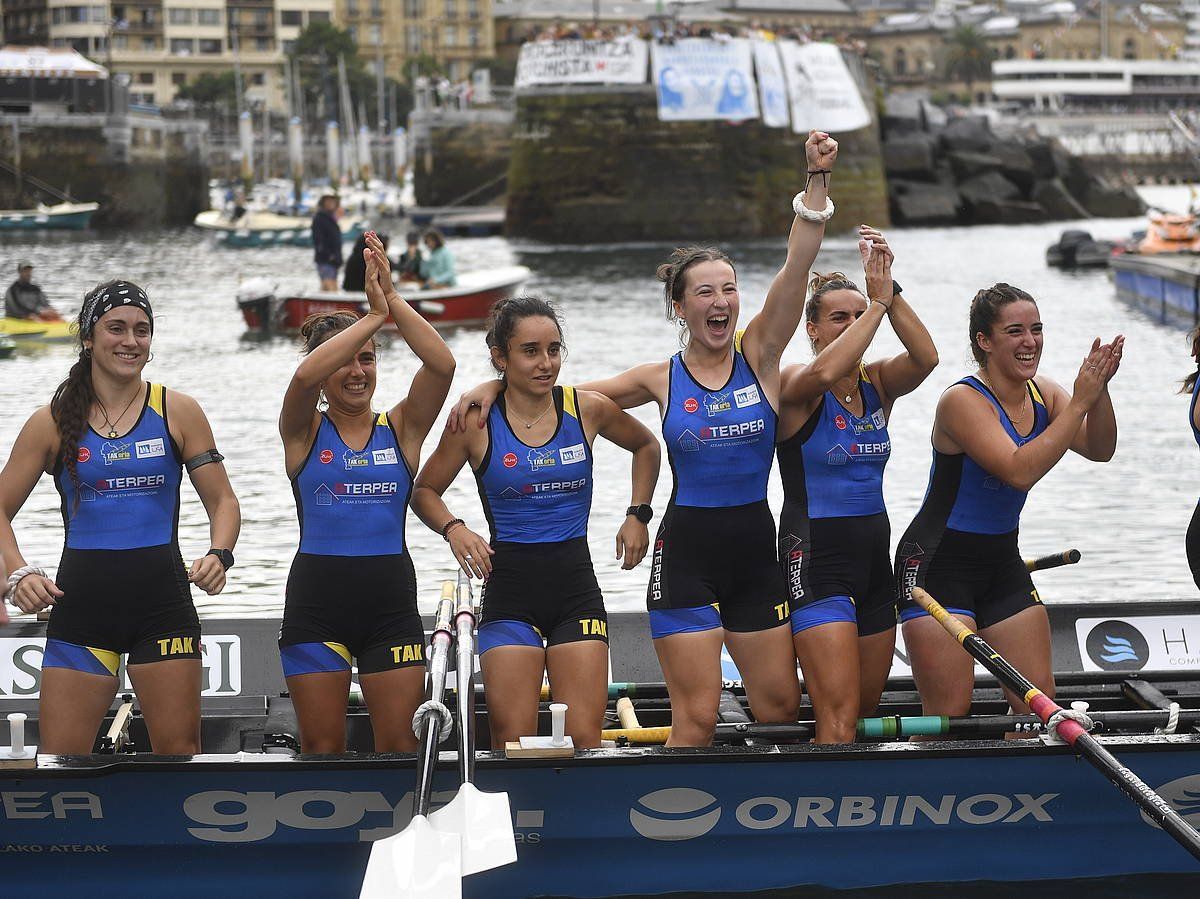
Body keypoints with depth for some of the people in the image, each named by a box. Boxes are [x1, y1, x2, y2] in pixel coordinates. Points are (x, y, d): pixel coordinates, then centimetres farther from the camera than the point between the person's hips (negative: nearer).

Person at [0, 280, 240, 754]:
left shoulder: (178, 412, 4)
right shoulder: (53, 422, 4)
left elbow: (223, 501, 7)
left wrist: (219, 556, -14)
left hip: (162, 600, 0)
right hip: (81, 604, 0)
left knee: (179, 751, 0)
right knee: (59, 761, -3)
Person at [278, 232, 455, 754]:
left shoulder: (400, 430, 8)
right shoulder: (305, 432, 3)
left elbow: (442, 366, -9)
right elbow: (304, 377, -19)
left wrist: (393, 299, -17)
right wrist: (374, 315, -20)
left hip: (390, 598, 1)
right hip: (316, 601, -1)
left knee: (399, 746, 0)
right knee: (321, 749, 2)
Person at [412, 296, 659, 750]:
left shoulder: (587, 409, 1)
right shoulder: (476, 422, -4)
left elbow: (645, 446, 21)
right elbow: (424, 491, 8)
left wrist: (638, 515, 12)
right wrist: (454, 529, -10)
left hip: (576, 587, 1)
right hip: (509, 589, -1)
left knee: (584, 742, -5)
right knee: (512, 745, -6)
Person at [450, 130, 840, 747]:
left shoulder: (759, 355, 0)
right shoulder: (661, 380, 1)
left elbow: (797, 266, -12)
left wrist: (818, 178, -22)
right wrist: (495, 387, 1)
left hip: (754, 551, 2)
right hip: (686, 553, -2)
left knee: (780, 706, 7)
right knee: (696, 714, -4)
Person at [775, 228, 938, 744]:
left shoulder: (877, 384, 8)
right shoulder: (794, 386, -8)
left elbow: (925, 357, -13)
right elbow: (826, 373, -32)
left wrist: (891, 291, -21)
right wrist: (878, 302, -25)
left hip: (873, 557, 7)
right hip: (816, 560, -7)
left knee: (867, 708, 14)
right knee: (839, 717, -14)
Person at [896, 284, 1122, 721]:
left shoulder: (1041, 393, 3)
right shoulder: (963, 400, -20)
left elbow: (1100, 450, -6)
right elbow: (1020, 471, -31)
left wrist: (1099, 389, -22)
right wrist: (1079, 402, -29)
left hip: (1002, 563, 7)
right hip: (938, 565, -7)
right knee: (948, 713, -9)